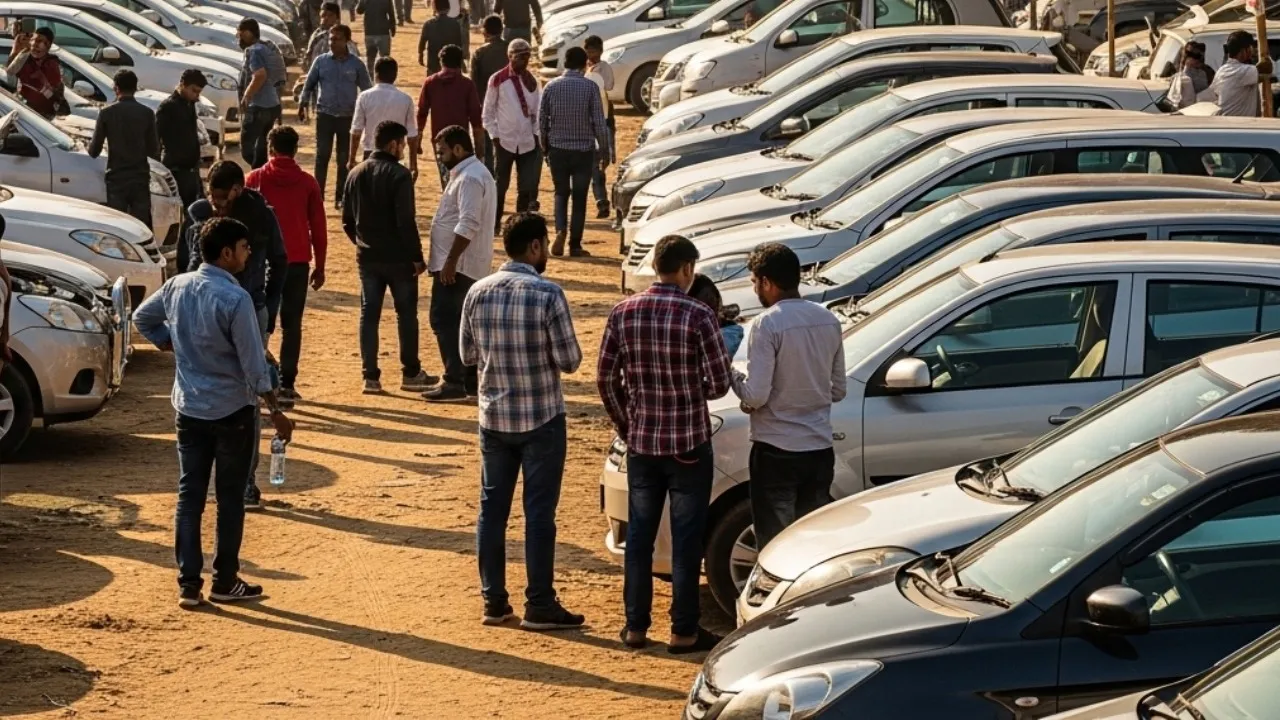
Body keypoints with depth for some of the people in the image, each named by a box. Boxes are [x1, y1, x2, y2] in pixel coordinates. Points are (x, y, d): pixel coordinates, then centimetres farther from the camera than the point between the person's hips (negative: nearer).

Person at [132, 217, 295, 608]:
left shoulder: (177, 286, -1)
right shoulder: (235, 298, -19)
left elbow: (142, 318, 17)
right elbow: (253, 363, -17)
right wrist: (276, 411, -9)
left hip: (189, 409, 5)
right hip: (232, 410, -5)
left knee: (189, 496, 8)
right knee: (230, 498, 7)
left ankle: (188, 583, 8)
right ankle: (225, 582, 13)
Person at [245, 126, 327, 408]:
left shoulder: (255, 179, -1)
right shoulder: (307, 183, 1)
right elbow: (318, 228, 3)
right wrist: (319, 266, 11)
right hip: (297, 261, 0)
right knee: (291, 323, 4)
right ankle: (286, 385, -1)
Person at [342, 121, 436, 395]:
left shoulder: (356, 174, 6)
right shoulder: (398, 175, -14)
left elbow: (347, 220, 10)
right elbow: (406, 221, -18)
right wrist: (417, 257, -12)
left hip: (367, 257, 5)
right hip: (398, 257, -5)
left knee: (369, 314, 7)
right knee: (406, 313, 8)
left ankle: (371, 377, 5)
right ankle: (411, 373, 14)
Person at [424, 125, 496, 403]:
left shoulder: (470, 178, -18)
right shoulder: (470, 173, 16)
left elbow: (468, 224, -25)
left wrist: (450, 261, -25)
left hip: (458, 265, -11)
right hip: (467, 265, 11)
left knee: (443, 320, -10)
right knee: (462, 321, 14)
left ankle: (454, 382, -11)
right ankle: (471, 379, 17)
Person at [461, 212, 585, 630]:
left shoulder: (478, 293, -1)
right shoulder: (548, 295, -15)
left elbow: (468, 355, 8)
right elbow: (570, 361, -13)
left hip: (494, 418, 4)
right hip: (541, 419, -4)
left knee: (492, 509, 11)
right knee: (539, 513, 2)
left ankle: (493, 601, 16)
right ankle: (539, 606, 7)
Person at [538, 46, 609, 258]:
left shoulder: (551, 86, -2)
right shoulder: (590, 87, -8)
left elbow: (542, 120, 3)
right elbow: (599, 122, -8)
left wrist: (545, 147, 16)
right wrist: (604, 151, 2)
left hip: (557, 149, 2)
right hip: (584, 150, -2)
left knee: (561, 193, 15)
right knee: (579, 197, 7)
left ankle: (560, 231, -9)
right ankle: (575, 244, 8)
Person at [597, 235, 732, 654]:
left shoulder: (623, 312, -3)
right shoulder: (698, 316, -15)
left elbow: (606, 378, 3)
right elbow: (720, 384, -13)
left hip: (641, 443, 4)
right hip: (688, 445, -4)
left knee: (639, 536, 13)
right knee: (686, 540, 5)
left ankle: (635, 626, 19)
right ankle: (684, 632, 10)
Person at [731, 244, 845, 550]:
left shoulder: (767, 324, -16)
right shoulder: (828, 321, 5)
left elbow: (755, 396, -17)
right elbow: (838, 390, 12)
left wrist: (732, 375, 1)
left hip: (776, 451, -6)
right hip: (820, 448, 6)